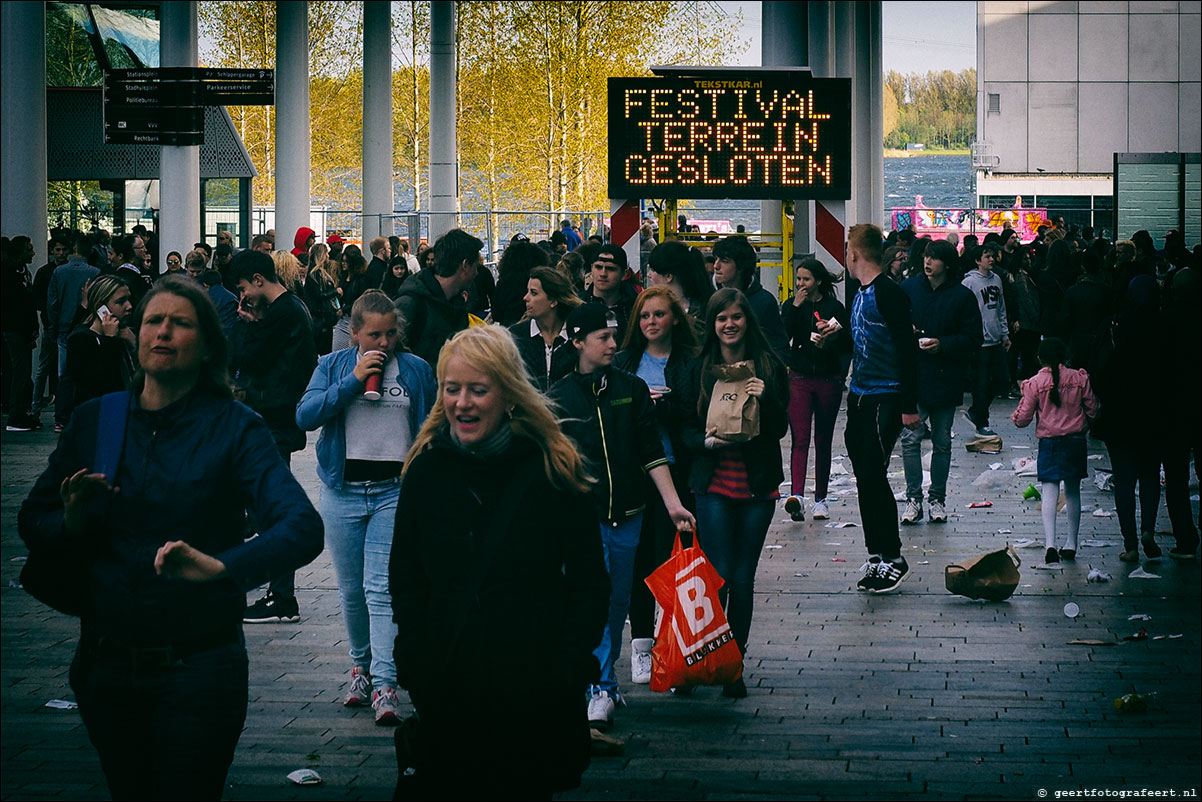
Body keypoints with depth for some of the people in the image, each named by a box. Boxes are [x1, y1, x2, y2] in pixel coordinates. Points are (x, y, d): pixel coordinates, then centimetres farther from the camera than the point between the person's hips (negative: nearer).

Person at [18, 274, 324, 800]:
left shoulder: (233, 428, -7)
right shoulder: (94, 420, 3)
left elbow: (303, 529, -21)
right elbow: (32, 524, 8)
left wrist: (219, 565, -37)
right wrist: (73, 523, -15)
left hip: (198, 672, -3)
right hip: (106, 667, 4)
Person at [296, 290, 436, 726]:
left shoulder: (417, 371, 5)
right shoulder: (333, 366, 5)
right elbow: (305, 416, -8)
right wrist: (353, 381, -14)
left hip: (396, 492, -2)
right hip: (343, 491, 2)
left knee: (382, 590, -12)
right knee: (351, 590, 10)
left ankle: (384, 685, -16)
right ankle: (361, 665, 30)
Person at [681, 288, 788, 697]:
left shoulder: (769, 367, 3)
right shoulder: (700, 369, 4)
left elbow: (781, 429, 0)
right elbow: (687, 429, 5)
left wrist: (765, 399, -18)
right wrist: (706, 441, -16)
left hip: (758, 486, 1)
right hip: (714, 484, -1)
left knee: (743, 579, 5)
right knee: (719, 578, -9)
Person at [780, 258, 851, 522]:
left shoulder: (835, 308, 2)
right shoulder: (791, 306, 5)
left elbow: (848, 344, 3)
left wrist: (827, 343, -16)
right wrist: (795, 308, -14)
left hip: (828, 380, 0)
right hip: (799, 380, 0)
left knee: (823, 441, 8)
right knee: (800, 439, -12)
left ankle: (820, 499, 16)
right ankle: (797, 495, -25)